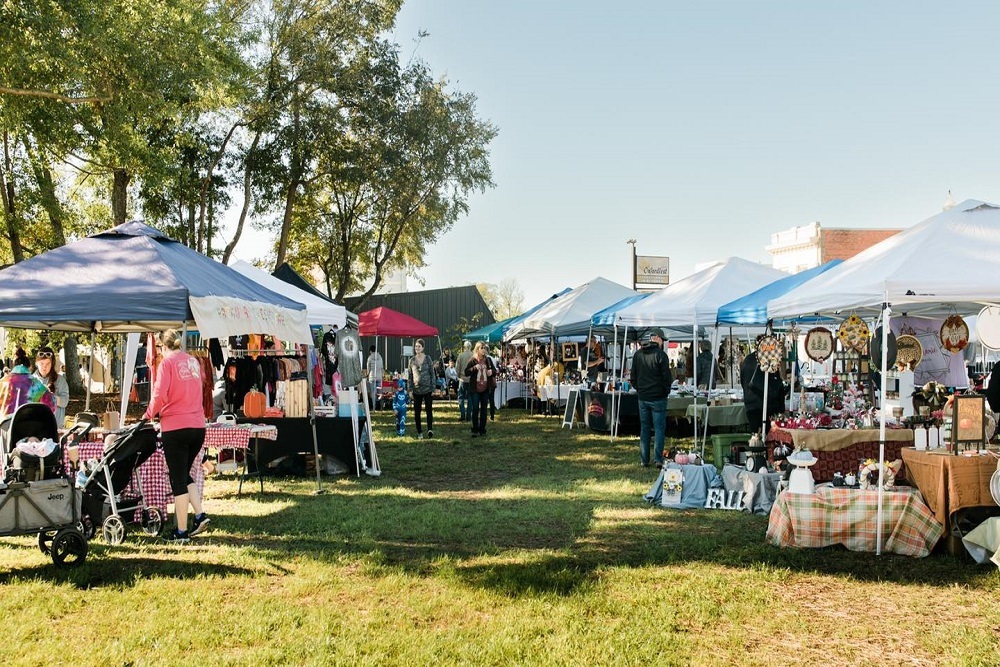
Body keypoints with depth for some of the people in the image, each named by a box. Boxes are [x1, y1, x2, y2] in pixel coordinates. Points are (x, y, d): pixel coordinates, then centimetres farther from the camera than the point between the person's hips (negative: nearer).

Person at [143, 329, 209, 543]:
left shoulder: (167, 362, -7)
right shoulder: (193, 361, 12)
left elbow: (160, 394, -15)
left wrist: (149, 414, 2)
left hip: (175, 427, -6)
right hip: (198, 425, 6)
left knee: (177, 478, 2)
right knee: (185, 473, 21)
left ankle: (181, 531, 7)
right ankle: (200, 515, 6)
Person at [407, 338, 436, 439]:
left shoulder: (428, 359, 0)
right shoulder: (412, 360, 5)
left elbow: (432, 374, 2)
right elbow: (410, 376, 9)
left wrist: (433, 388, -3)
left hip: (427, 389, -2)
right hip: (416, 390, 2)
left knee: (429, 410, -8)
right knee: (417, 412, 5)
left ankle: (430, 429, -11)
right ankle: (419, 432, 13)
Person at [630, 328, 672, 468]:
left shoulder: (637, 355, 7)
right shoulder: (660, 354, -11)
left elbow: (633, 377, 11)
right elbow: (667, 377, -12)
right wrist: (666, 391, 3)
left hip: (642, 398, 5)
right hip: (658, 398, -5)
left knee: (644, 428, 11)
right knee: (659, 428, 1)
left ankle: (644, 460, 12)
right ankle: (658, 459, -5)